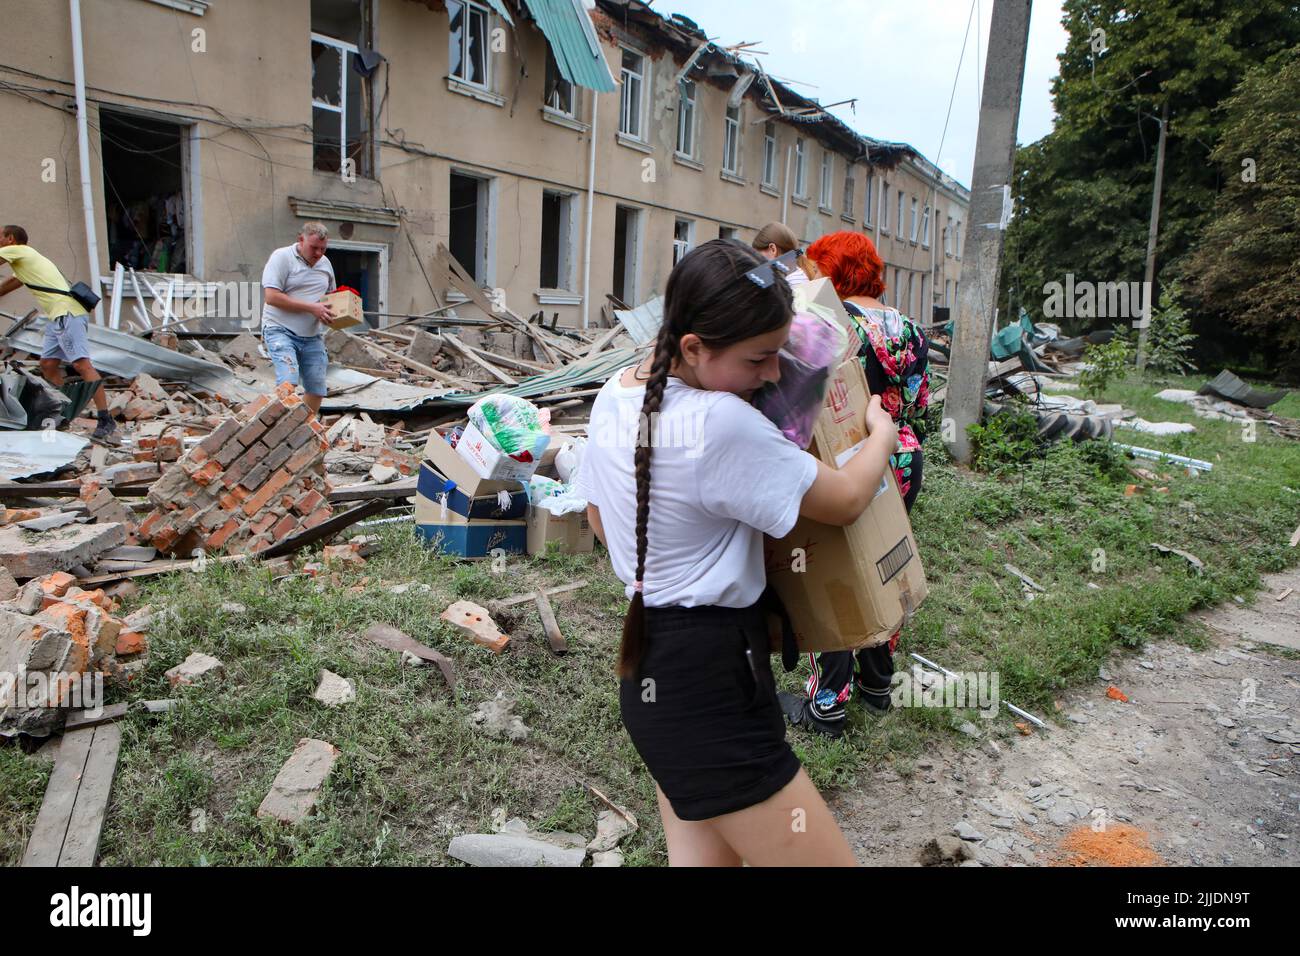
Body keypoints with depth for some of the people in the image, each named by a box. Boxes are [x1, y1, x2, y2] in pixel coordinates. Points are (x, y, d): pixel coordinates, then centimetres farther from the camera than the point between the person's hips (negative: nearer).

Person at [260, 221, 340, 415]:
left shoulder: (325, 263, 13)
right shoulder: (282, 257, -7)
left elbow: (330, 294, 27)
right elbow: (271, 297, -16)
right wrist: (312, 308, -18)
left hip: (312, 337, 6)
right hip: (281, 331, -6)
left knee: (316, 390, 4)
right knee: (289, 381, -24)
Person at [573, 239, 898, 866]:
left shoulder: (614, 396, 3)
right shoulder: (720, 423, -25)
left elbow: (599, 516, 17)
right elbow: (845, 502, -12)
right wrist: (882, 436, 8)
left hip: (647, 661, 10)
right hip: (711, 688, -9)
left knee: (701, 856, 22)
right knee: (829, 857, 6)